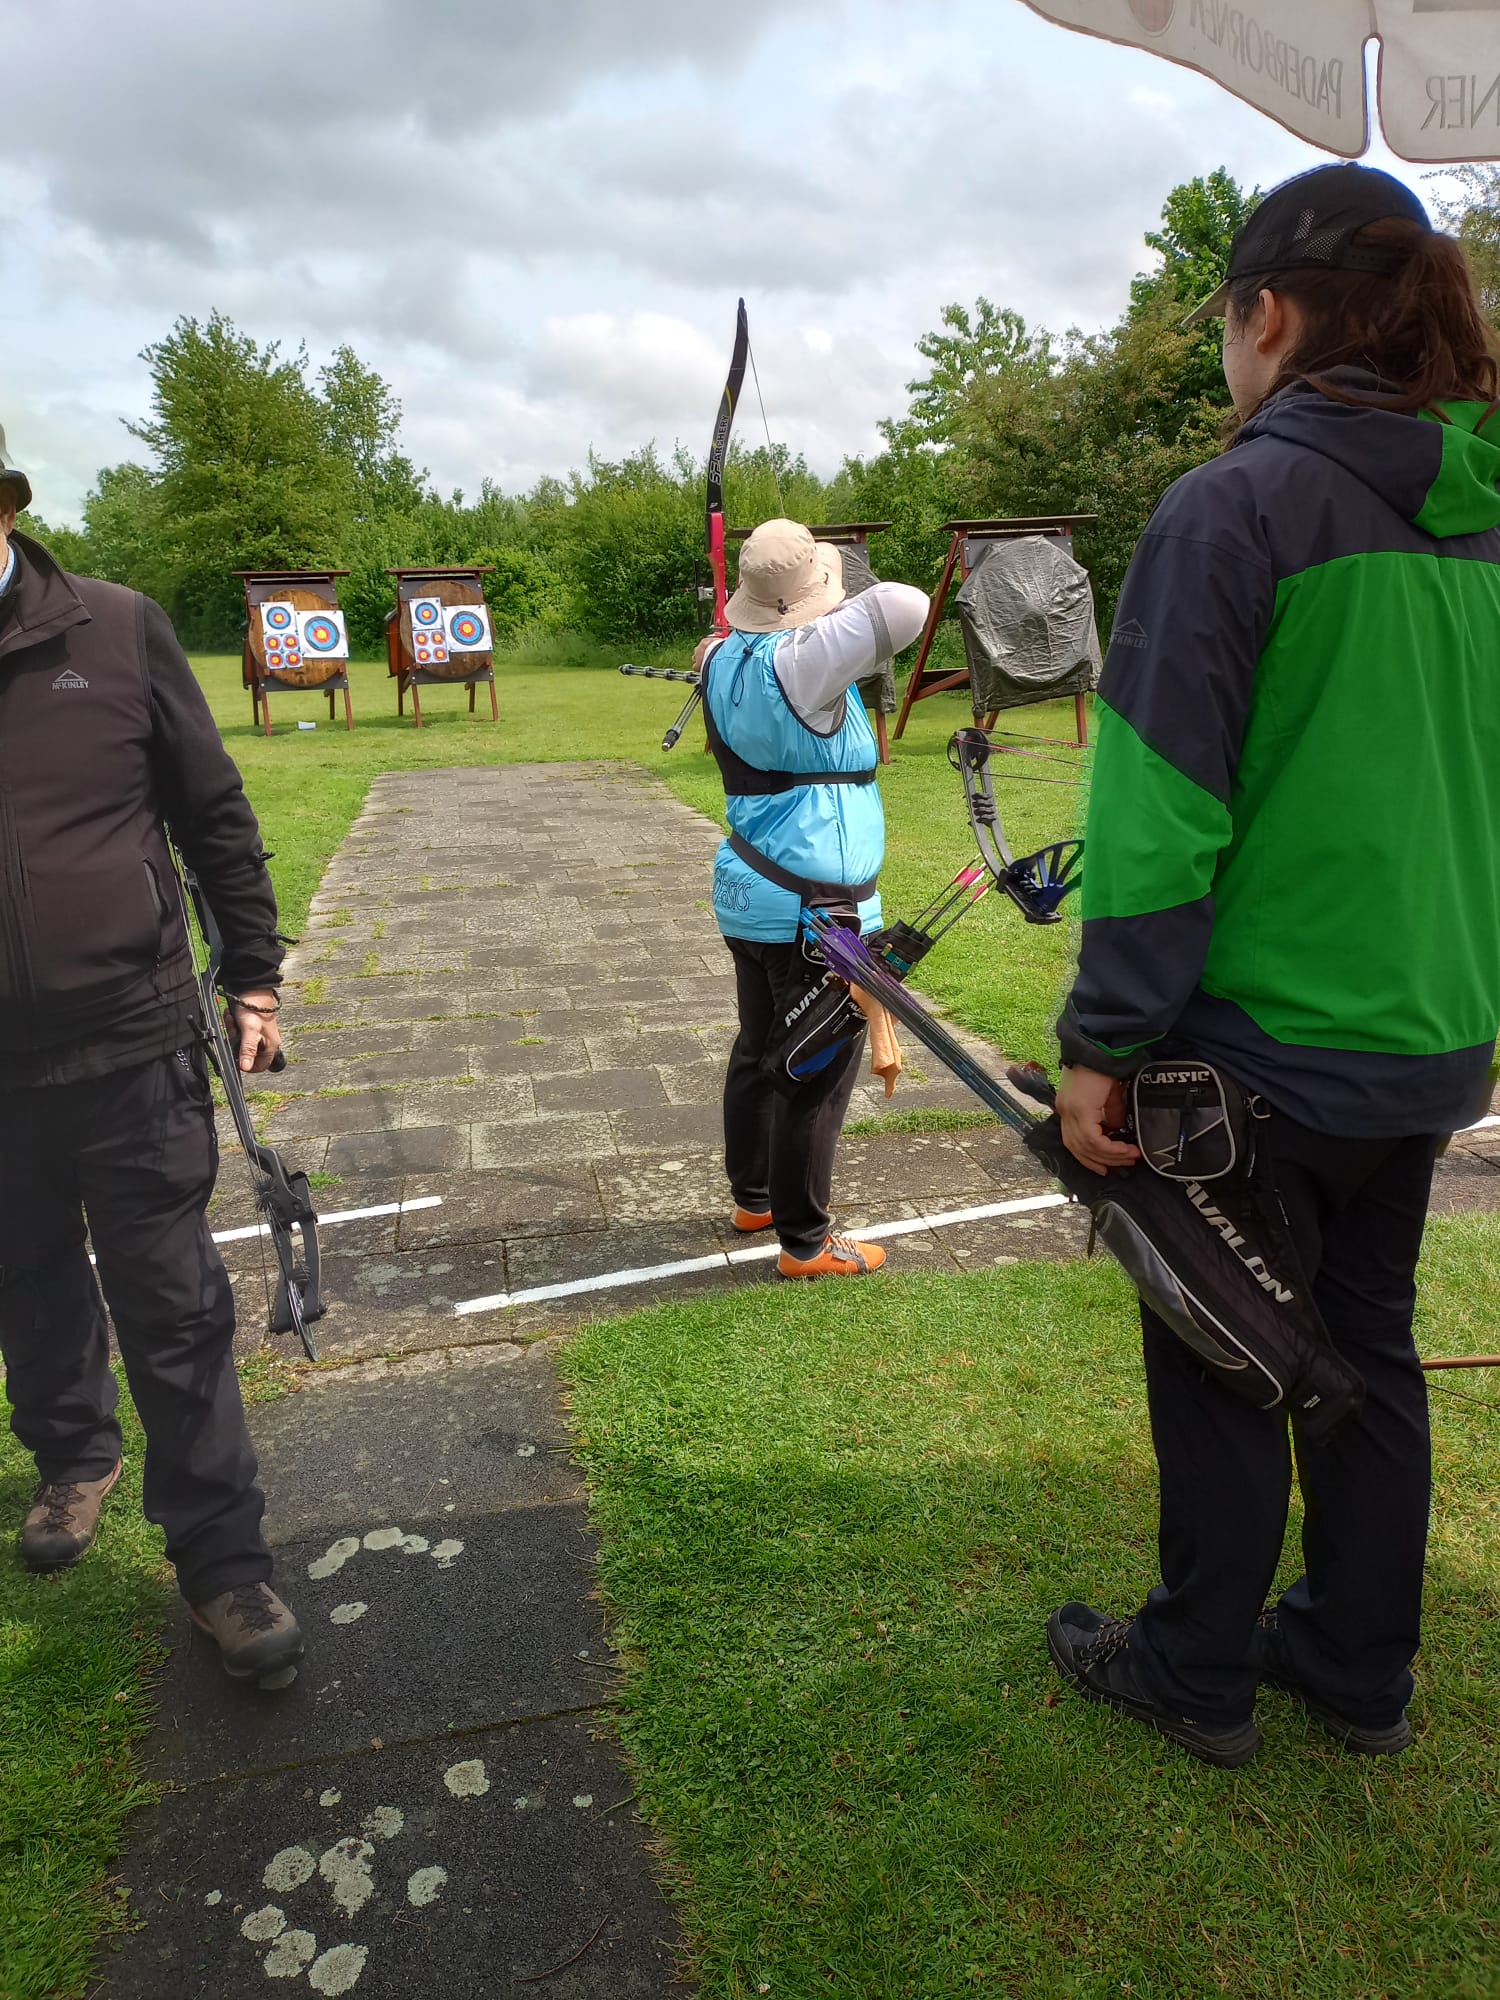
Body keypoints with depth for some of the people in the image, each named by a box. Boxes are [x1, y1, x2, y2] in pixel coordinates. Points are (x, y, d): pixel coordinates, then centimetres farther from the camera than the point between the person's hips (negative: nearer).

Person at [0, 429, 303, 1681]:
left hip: (131, 1047, -2)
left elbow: (214, 814, 0)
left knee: (176, 1314, 4)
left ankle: (222, 1557, 18)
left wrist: (253, 976, 0)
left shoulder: (118, 630, -5)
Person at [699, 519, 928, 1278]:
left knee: (759, 1052, 21)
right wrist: (853, 605, -7)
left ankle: (752, 1196, 37)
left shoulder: (728, 659, 6)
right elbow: (905, 609, -24)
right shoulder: (797, 661, -19)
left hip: (748, 895, 9)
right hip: (810, 909, -9)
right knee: (816, 1075, 1)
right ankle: (805, 1243, 11)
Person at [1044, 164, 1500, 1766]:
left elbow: (1162, 806, -19)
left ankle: (1197, 1675, 30)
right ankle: (1360, 1669, 37)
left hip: (1255, 1047, -7)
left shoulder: (1234, 509, -16)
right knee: (1365, 1338, 20)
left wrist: (1101, 1039, -13)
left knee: (1217, 1364, 10)